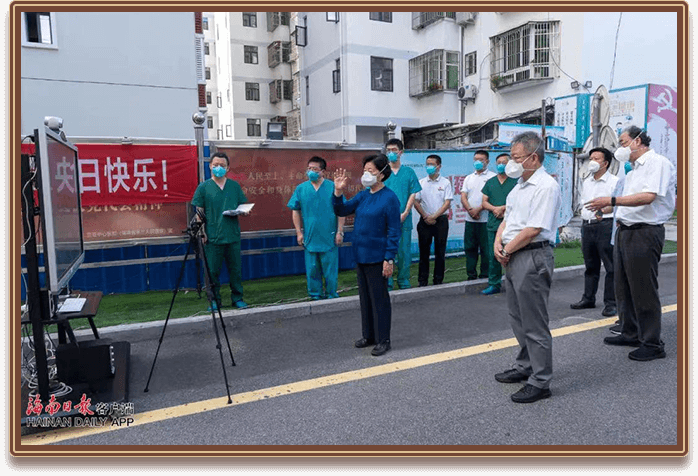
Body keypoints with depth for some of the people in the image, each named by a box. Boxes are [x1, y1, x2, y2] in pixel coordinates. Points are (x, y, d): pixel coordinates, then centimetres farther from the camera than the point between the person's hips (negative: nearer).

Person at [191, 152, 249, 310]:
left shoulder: (234, 186, 11)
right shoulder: (204, 187, 3)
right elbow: (199, 212, 2)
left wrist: (245, 212, -7)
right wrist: (202, 232, -7)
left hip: (233, 236, 2)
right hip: (213, 237, -2)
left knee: (235, 269, 7)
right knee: (213, 271, 4)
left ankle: (237, 298, 19)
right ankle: (215, 300, 17)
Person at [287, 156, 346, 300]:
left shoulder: (332, 187, -2)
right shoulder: (301, 189, 5)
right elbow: (295, 211, 9)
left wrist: (340, 232, -5)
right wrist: (299, 232, 4)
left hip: (329, 238, -2)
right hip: (310, 238, 2)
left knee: (330, 269, 5)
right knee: (312, 270, 9)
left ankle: (331, 296, 21)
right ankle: (315, 296, 23)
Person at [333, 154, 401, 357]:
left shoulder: (389, 198, -13)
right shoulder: (363, 195, 8)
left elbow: (394, 231, -14)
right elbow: (342, 210, 7)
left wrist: (389, 259, -18)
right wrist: (338, 192, -9)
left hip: (377, 258, -7)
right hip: (360, 256, 8)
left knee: (379, 299, 3)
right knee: (365, 297, 17)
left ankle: (383, 340, 16)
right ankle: (369, 335, 31)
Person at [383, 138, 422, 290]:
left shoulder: (409, 172, 9)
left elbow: (412, 194, 4)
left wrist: (404, 213, -8)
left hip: (404, 219, 1)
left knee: (404, 251, 4)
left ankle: (403, 282, 16)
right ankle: (387, 282, 8)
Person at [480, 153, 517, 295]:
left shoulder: (515, 181, 4)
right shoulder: (490, 182, 17)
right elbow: (484, 202, 11)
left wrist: (502, 208, -12)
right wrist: (495, 209, -7)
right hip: (493, 224, 4)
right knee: (493, 256, 6)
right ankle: (494, 284, 14)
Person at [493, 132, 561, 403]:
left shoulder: (546, 186, -15)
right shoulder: (520, 185, 16)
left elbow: (533, 230, -21)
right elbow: (507, 219, 18)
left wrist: (507, 250, -12)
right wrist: (498, 243, 0)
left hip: (533, 257, -10)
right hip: (514, 258, 10)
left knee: (534, 323, -2)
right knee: (518, 318, 19)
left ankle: (540, 382, 10)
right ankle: (525, 367, 35)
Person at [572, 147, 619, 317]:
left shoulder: (614, 181, -3)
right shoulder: (586, 182, 18)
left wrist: (603, 211, -25)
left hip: (605, 225, -6)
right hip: (587, 225, 7)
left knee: (611, 266, -3)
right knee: (590, 265, 14)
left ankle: (610, 303, 3)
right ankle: (588, 299, 23)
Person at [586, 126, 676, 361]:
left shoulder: (659, 163, -10)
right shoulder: (635, 169, 18)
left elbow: (648, 197, -24)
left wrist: (611, 200, -28)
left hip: (644, 233, -9)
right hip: (624, 231, 9)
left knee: (644, 290, -3)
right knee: (624, 288, 15)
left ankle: (652, 344, 8)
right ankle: (630, 333, 28)